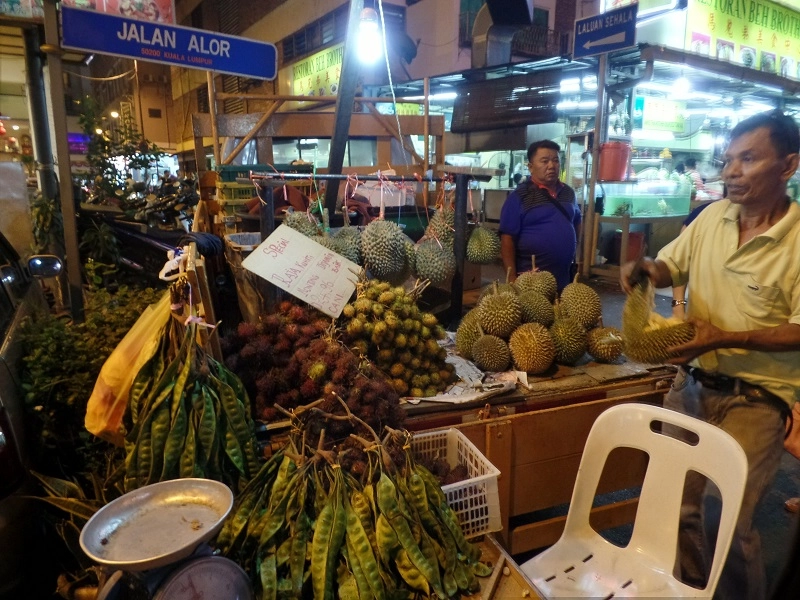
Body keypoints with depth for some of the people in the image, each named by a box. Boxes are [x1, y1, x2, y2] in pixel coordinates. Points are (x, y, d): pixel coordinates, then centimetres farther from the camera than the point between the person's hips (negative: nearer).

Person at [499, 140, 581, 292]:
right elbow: (507, 238, -13)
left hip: (565, 279, 6)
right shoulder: (519, 196, -9)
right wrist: (512, 278, -18)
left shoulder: (568, 192, 9)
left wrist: (573, 249, 16)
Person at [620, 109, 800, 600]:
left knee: (733, 522, 0)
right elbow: (671, 264, 14)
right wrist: (646, 269, -9)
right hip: (694, 382, 5)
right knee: (676, 500, 14)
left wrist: (726, 338, -26)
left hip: (758, 397, -5)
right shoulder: (712, 216, 1)